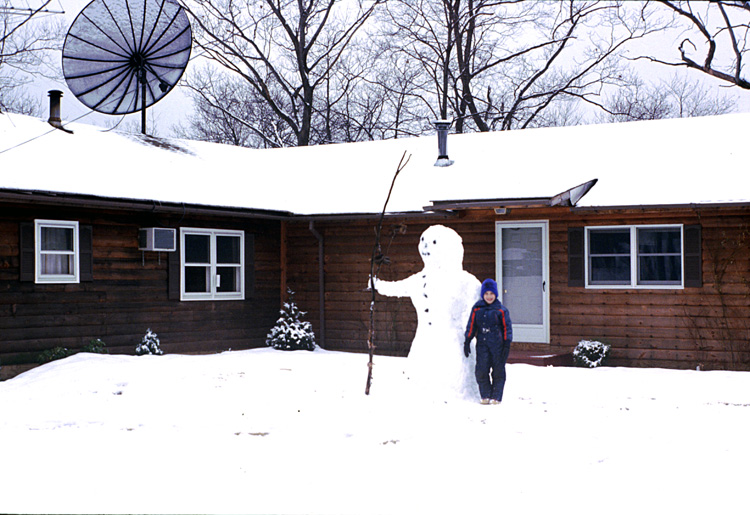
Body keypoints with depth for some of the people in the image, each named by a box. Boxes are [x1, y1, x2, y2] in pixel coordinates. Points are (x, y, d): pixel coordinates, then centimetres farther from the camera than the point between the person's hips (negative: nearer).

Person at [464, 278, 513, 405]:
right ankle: (485, 396, 11)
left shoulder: (501, 310, 1)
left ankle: (496, 397, 11)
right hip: (482, 344, 2)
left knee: (498, 371, 1)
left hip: (497, 345, -2)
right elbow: (471, 326, 12)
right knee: (481, 371, -3)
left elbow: (507, 328, 3)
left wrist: (507, 345, -3)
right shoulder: (477, 309, 7)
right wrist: (467, 341, 8)